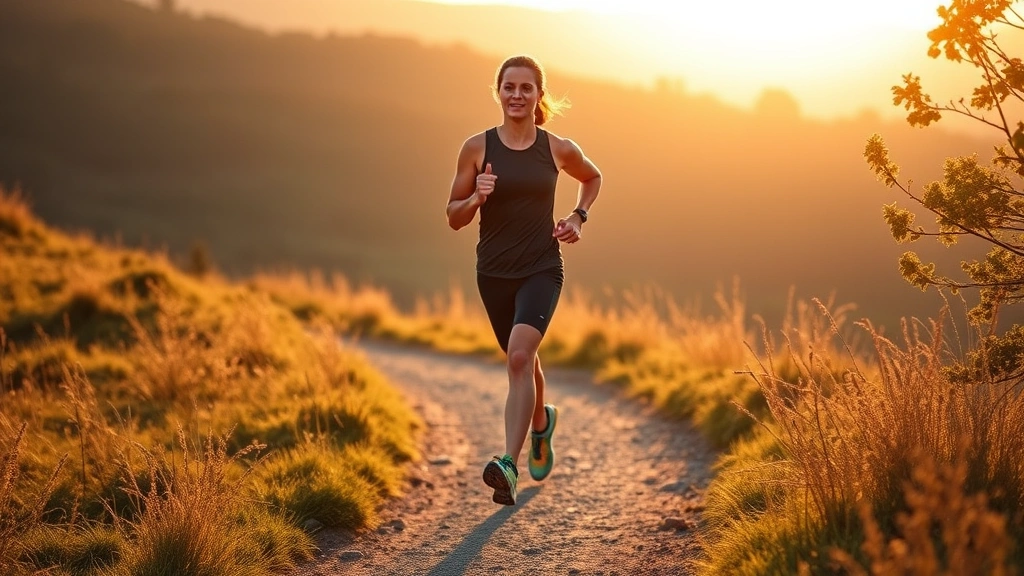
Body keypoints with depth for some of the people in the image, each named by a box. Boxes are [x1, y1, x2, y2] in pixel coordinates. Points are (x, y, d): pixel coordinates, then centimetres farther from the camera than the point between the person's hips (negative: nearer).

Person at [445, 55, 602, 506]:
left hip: (542, 269, -2)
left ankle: (509, 464, -29)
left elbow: (592, 177, 21)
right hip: (494, 272, 2)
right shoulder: (477, 148, -4)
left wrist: (578, 216, 4)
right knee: (520, 362, 20)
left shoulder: (558, 149, -2)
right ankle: (541, 423, 52)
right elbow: (454, 217, 1)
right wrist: (476, 198, -20)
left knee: (520, 356, -24)